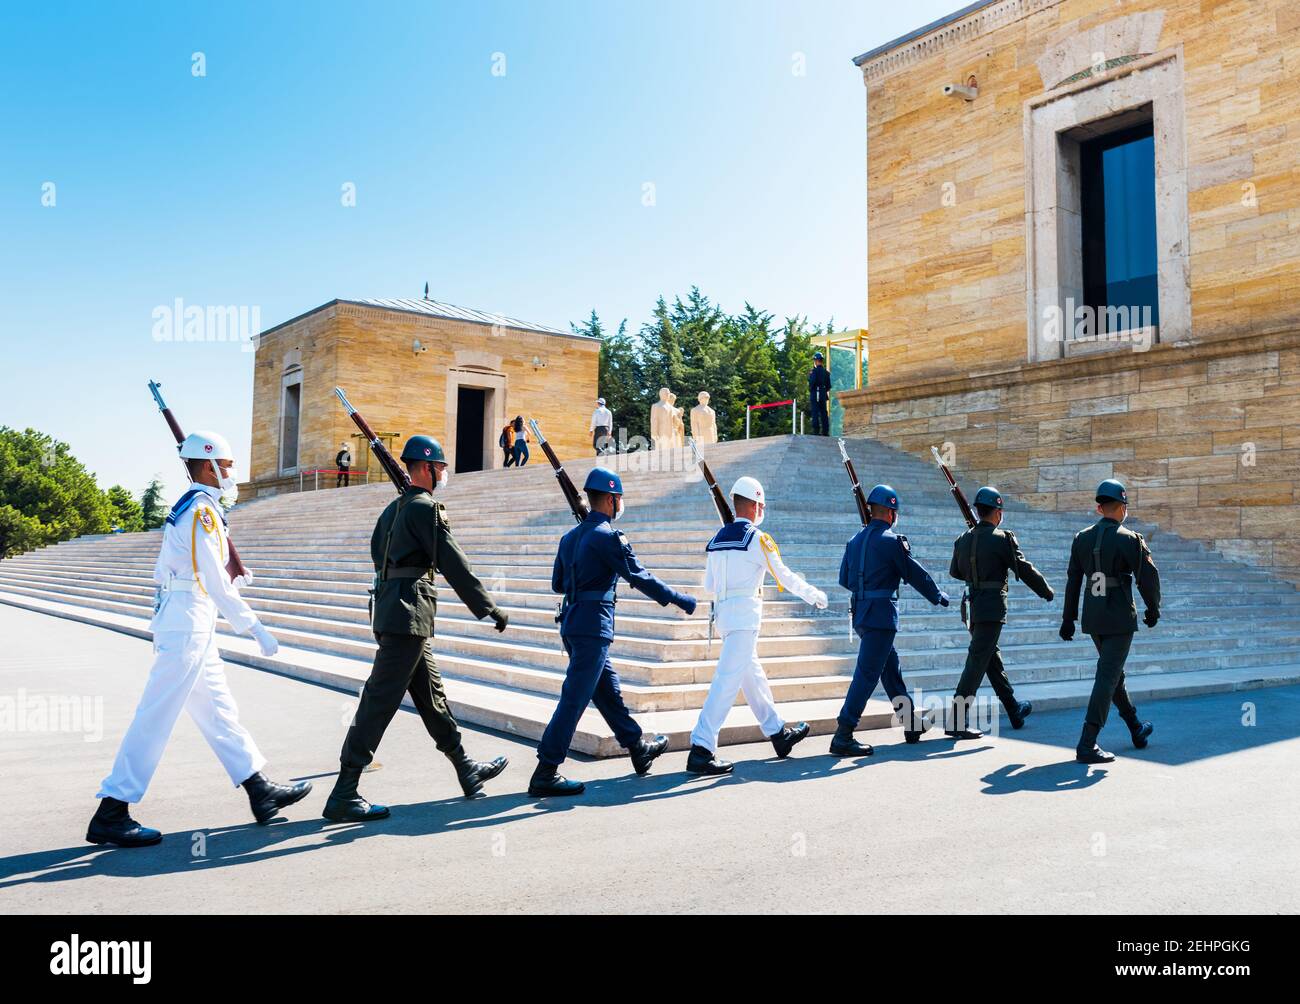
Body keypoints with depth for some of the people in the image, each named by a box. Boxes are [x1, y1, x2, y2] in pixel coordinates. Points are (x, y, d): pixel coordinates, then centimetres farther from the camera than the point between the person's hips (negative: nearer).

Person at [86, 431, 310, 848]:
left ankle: (261, 790, 19)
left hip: (192, 629, 10)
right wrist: (254, 627, -17)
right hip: (188, 629, -10)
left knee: (219, 711, 12)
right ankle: (110, 815, 0)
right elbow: (217, 582, -18)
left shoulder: (185, 509, 17)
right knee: (155, 718, -6)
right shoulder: (203, 509, -13)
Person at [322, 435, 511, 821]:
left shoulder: (393, 508, 18)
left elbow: (378, 552, 22)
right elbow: (454, 565, -14)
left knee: (430, 693, 15)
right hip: (409, 612, -10)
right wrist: (489, 609, -11)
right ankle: (343, 796, -7)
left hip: (388, 609, 10)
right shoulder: (426, 507, -10)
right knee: (380, 701, -9)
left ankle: (467, 772, 27)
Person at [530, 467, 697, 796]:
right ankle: (545, 774, -4)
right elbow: (640, 578, -13)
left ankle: (639, 749, 34)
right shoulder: (608, 536, -13)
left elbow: (557, 584, 19)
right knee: (574, 699, -6)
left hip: (572, 624, 9)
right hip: (593, 625, -9)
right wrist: (682, 600, -3)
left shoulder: (571, 536, 13)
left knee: (609, 691, 19)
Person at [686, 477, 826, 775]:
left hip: (724, 613, 8)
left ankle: (778, 732, 33)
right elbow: (785, 577, -2)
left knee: (753, 675, 18)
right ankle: (701, 749, -14)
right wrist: (814, 595, 12)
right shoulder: (757, 539, -8)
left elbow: (709, 585, 16)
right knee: (728, 680, -10)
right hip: (745, 616, -8)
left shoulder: (717, 540, 11)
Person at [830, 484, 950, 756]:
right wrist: (939, 597, 13)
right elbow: (916, 575, -3)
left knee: (891, 668, 19)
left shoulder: (856, 540, 9)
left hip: (860, 612, 8)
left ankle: (911, 724, 32)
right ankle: (843, 737, -10)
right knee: (867, 674, -8)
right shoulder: (891, 541, -11)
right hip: (881, 615, -8)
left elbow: (844, 579, 14)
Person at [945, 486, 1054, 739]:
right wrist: (1047, 592, 8)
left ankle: (1014, 710, 36)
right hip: (992, 606, -7)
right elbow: (1024, 569, -7)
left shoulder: (963, 540, 6)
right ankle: (957, 722, -9)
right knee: (977, 662, -6)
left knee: (992, 659, 19)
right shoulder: (1002, 538, -12)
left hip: (973, 605, 7)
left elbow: (955, 572, 17)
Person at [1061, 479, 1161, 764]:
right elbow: (1148, 577, -11)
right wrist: (1153, 610, 6)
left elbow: (1073, 580, 7)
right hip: (1120, 618, -6)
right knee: (1107, 677, -6)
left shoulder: (1081, 538, 5)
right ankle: (1087, 745, -11)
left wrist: (1068, 619, 12)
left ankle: (1136, 729, 39)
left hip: (1092, 617, 6)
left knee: (1114, 673, 21)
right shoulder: (1129, 539, -10)